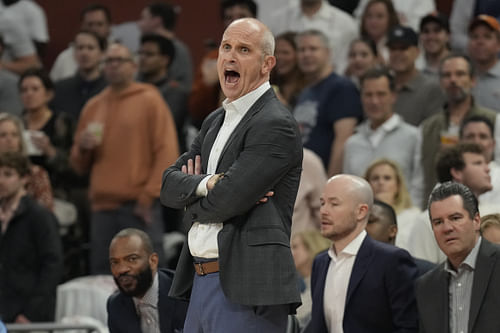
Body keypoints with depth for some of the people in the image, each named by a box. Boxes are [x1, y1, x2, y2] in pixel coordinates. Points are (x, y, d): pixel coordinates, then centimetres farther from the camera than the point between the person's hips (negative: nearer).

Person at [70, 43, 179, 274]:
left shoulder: (149, 100, 3)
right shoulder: (93, 107, 17)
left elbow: (167, 153, -5)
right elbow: (79, 166, 22)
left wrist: (149, 195, -12)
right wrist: (83, 148, -1)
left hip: (139, 208, -5)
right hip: (102, 207, 5)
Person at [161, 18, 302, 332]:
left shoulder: (276, 125, -11)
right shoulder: (216, 121, 18)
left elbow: (226, 202, -18)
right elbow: (169, 185, 10)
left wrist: (192, 202, 4)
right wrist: (205, 184, -12)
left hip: (247, 292, -9)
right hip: (203, 282, 9)